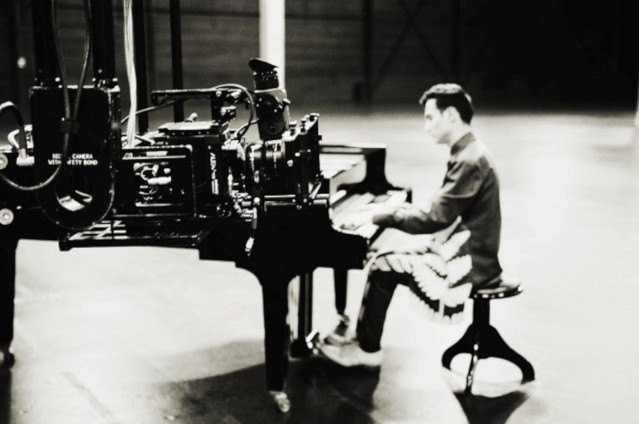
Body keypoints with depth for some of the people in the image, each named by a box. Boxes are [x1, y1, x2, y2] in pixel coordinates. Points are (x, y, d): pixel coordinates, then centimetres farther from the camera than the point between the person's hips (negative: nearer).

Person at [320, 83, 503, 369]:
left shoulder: (470, 161, -21)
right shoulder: (467, 153, 11)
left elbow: (433, 220, -26)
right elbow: (441, 213, 15)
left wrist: (377, 217, -21)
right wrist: (390, 211, 6)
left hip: (468, 263, -10)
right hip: (463, 250, 10)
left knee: (382, 267, -10)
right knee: (384, 260, 9)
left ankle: (368, 351, 5)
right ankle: (364, 340, 14)